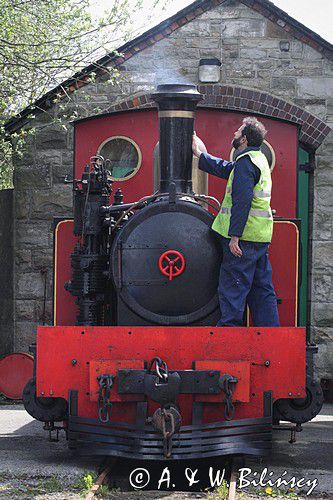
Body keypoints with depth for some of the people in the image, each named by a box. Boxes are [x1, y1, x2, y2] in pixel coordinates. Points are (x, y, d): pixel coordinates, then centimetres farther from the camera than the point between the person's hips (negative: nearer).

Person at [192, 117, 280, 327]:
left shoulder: (245, 161, -12)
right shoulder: (259, 159, 18)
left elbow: (242, 201, -21)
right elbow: (225, 169, 33)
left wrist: (234, 236, -22)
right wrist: (199, 154, 38)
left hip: (244, 237, -9)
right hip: (261, 238, 9)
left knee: (233, 288, -5)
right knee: (262, 288, 11)